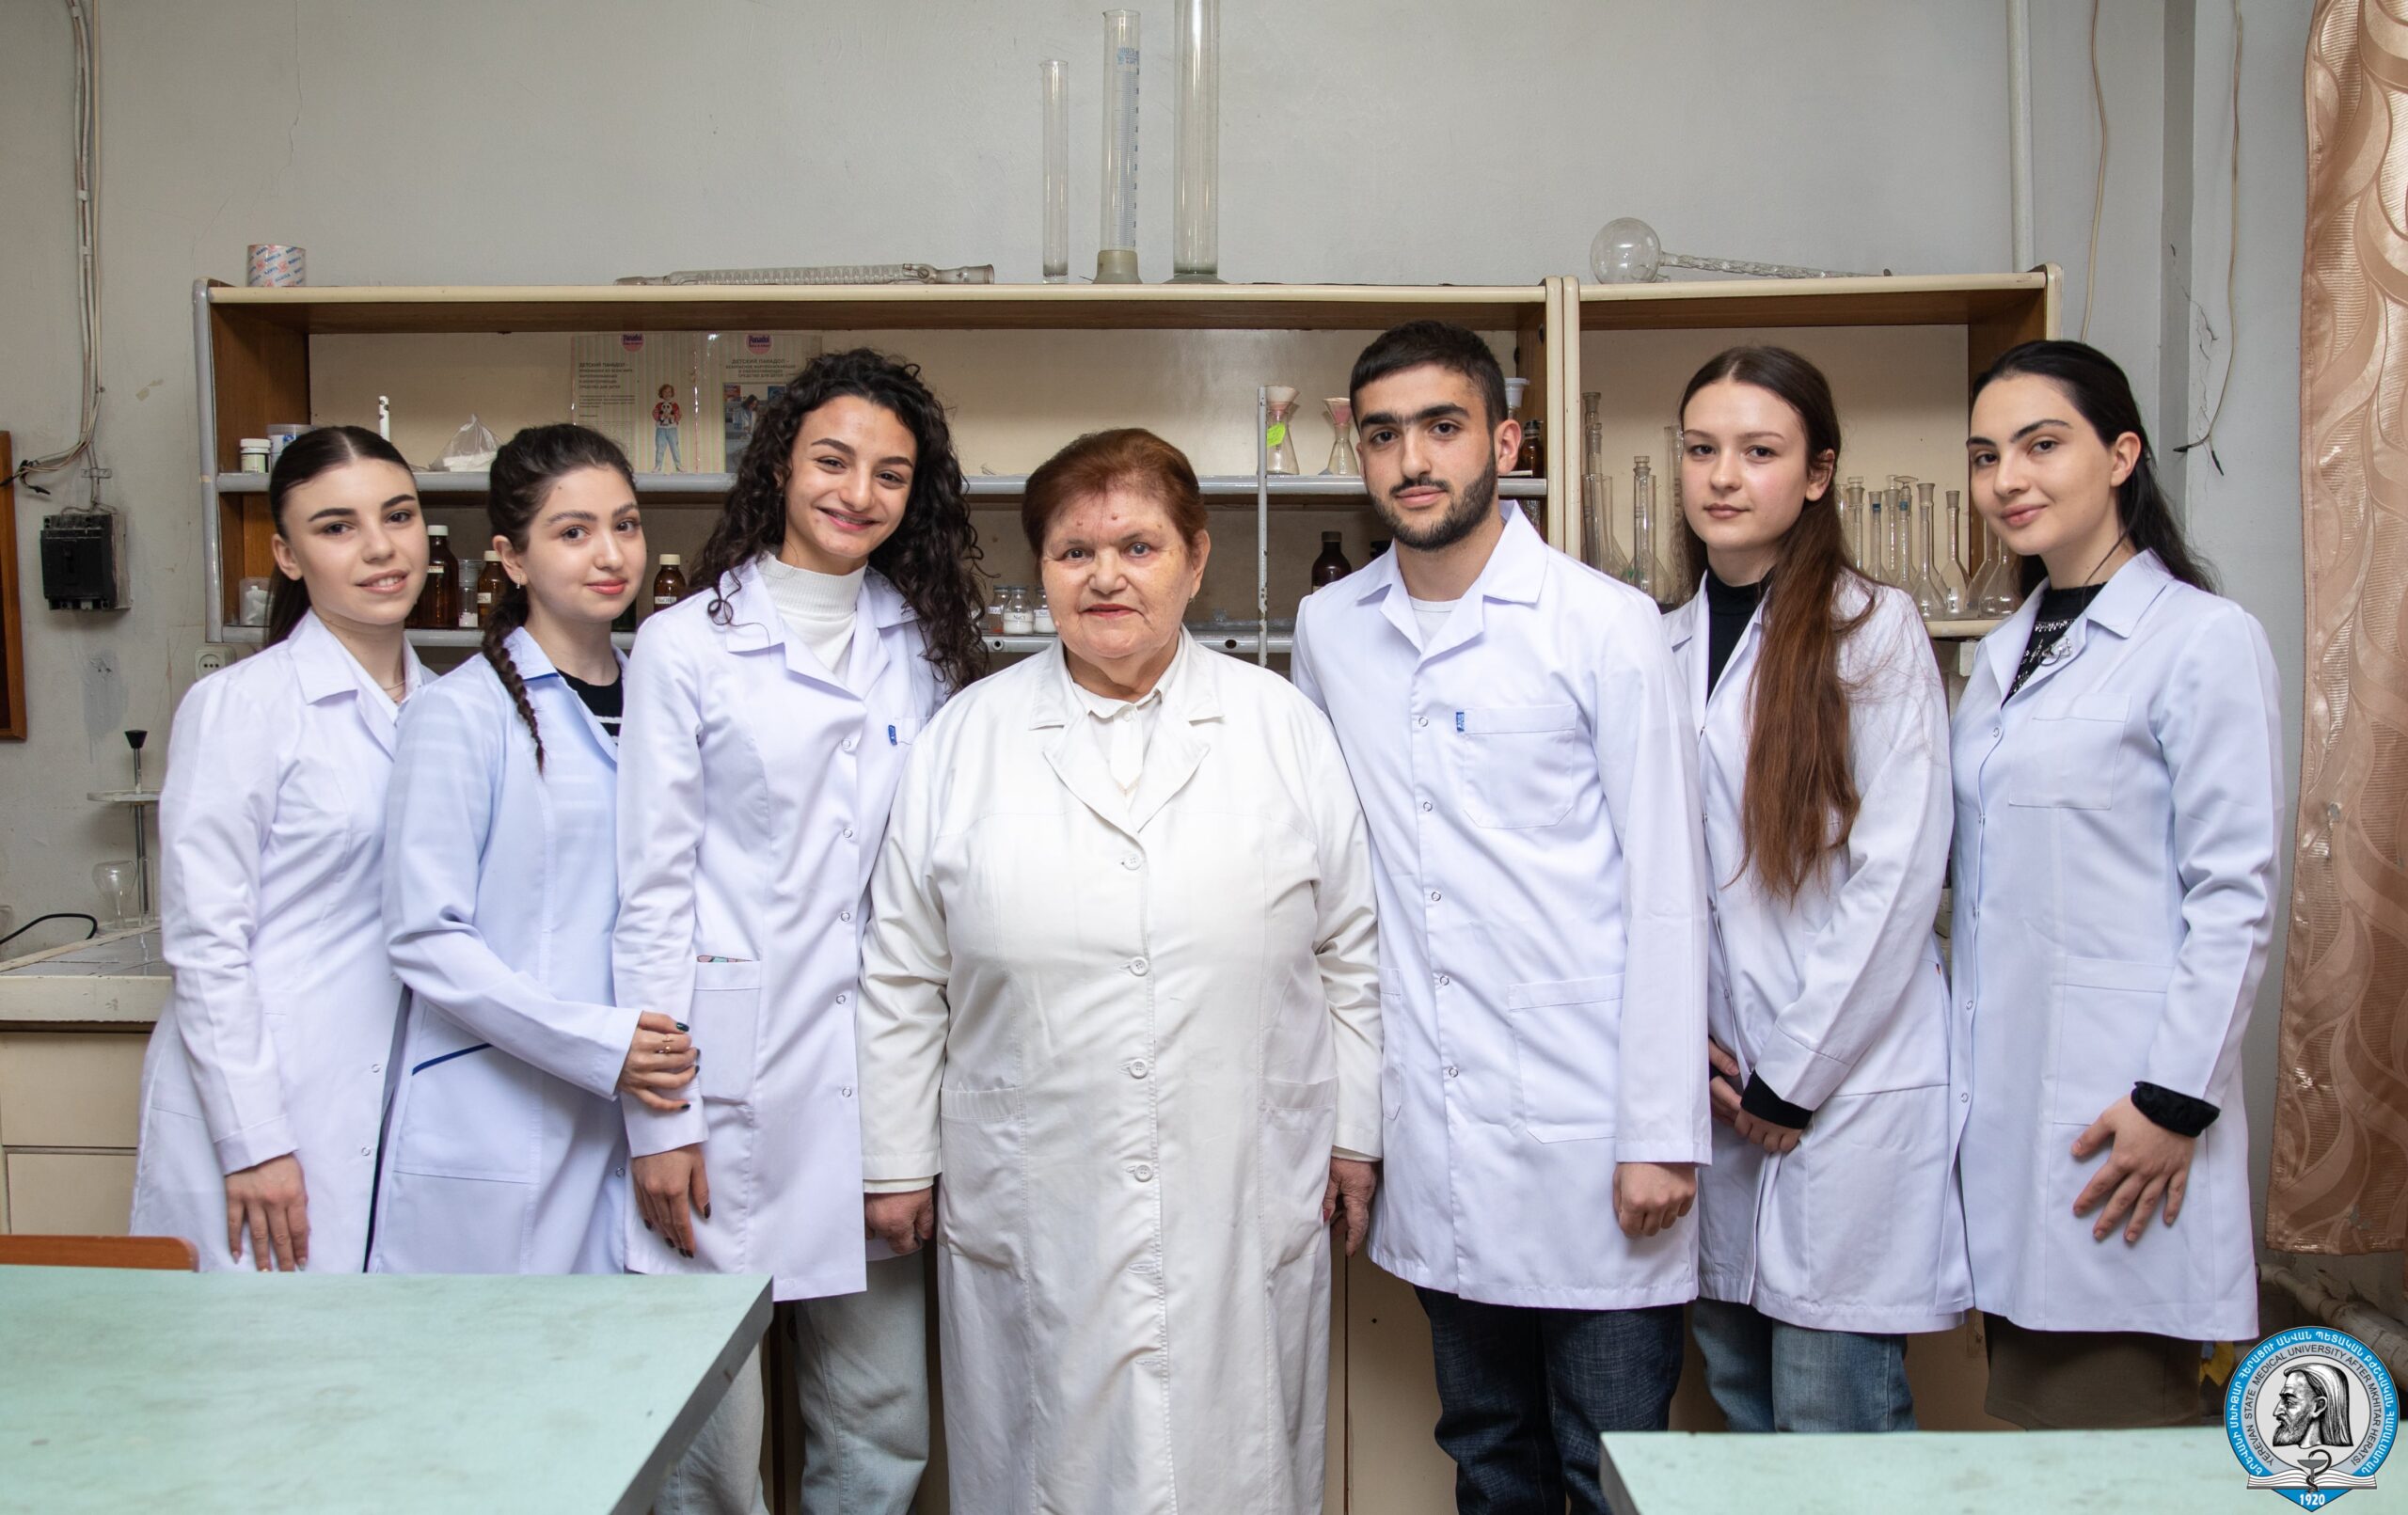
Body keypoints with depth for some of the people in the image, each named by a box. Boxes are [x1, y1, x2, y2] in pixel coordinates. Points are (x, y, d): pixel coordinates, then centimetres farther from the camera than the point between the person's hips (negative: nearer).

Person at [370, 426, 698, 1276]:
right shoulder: (462, 713, -6)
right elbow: (425, 939, -10)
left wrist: (661, 1047, 4)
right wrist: (595, 1043, -17)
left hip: (631, 1125, 5)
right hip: (496, 1134, -5)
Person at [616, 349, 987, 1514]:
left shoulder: (923, 648, 10)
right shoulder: (687, 644, -2)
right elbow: (651, 892, -3)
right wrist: (657, 1118, -8)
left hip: (871, 1075, 4)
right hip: (731, 1073, -4)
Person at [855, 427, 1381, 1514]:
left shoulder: (1285, 729, 3)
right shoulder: (964, 739, 3)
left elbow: (1351, 950, 7)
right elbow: (903, 980, 6)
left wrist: (1355, 1135, 6)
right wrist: (897, 1161, 6)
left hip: (1243, 1209, 0)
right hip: (1030, 1214, 0)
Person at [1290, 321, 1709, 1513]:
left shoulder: (1605, 624, -6)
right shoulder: (1329, 631, 7)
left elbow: (1665, 891, -7)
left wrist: (1662, 1134, -10)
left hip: (1585, 1129, -4)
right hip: (1435, 1133, 4)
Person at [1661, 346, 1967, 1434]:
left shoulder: (1874, 628, -6)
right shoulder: (1668, 644, 10)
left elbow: (1900, 874, -11)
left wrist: (1793, 1078, -10)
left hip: (1849, 1080, -5)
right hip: (1719, 1081, 5)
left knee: (1830, 1420, 0)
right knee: (1738, 1393, 14)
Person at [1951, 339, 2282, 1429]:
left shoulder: (2204, 640, -7)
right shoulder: (2005, 652, 15)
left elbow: (2234, 897, -11)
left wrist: (2176, 1102, -14)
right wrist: (1962, 1069, 13)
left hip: (2117, 1114, -7)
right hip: (2002, 1100, 7)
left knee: (2114, 1413, 0)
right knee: (2028, 1414, 13)